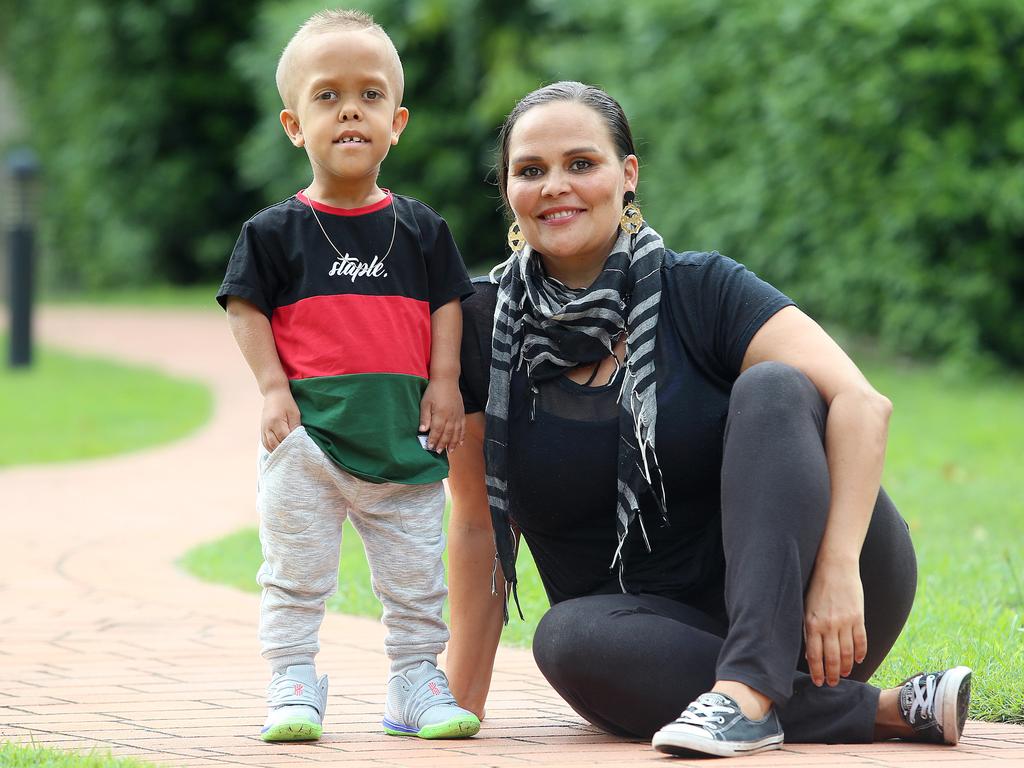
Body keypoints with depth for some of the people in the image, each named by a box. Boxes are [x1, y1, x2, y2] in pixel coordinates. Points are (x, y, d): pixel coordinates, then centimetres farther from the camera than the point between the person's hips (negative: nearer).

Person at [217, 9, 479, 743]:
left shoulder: (421, 229, 6)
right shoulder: (276, 231, -1)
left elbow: (447, 304, 11)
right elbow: (246, 308, 0)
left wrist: (445, 383, 0)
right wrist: (274, 389, -10)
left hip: (403, 435, 2)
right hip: (309, 432, -2)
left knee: (415, 571, 7)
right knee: (296, 571, 2)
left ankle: (416, 682, 18)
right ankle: (292, 685, 10)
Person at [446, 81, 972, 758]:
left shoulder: (700, 291, -6)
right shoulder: (488, 330, 1)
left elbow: (862, 403, -19)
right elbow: (479, 525, 5)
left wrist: (837, 567, -31)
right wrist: (463, 703, 0)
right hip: (653, 635, 2)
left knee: (774, 387, -23)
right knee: (567, 637, -32)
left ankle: (748, 691, -37)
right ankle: (883, 710, -25)